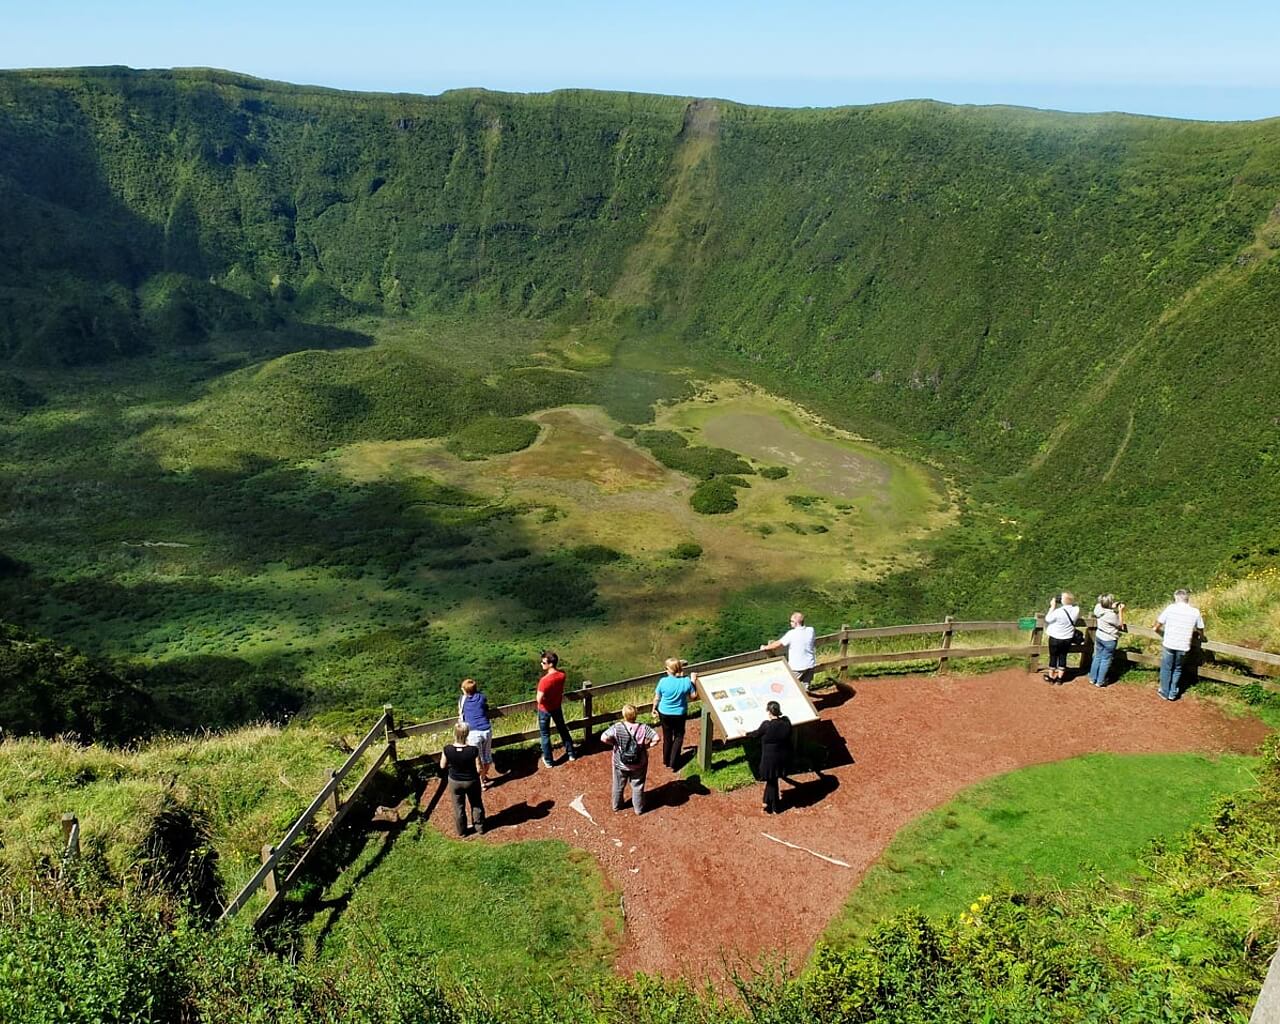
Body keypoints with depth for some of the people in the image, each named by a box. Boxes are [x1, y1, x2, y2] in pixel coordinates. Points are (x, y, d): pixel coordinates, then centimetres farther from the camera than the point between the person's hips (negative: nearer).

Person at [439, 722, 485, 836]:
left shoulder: (447, 749, -24)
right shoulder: (473, 750, -30)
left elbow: (442, 766, -8)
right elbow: (479, 770, -20)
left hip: (455, 782, 1)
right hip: (471, 781, -1)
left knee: (458, 806, 23)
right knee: (476, 804, 24)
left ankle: (461, 831, 39)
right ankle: (480, 828, 40)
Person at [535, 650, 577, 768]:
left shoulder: (544, 680, -34)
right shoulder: (562, 675, -15)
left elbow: (539, 700, -28)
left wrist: (545, 697, -10)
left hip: (545, 710, -5)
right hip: (557, 707, 5)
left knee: (545, 735, 15)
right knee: (563, 729, 25)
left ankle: (548, 761, 27)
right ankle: (571, 754, 37)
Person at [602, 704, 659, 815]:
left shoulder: (617, 727, -21)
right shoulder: (643, 727, -18)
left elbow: (603, 738, -27)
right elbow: (656, 738, -20)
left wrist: (614, 743, -11)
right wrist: (646, 745, -6)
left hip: (620, 764, 0)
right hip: (639, 765, 0)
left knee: (618, 786, 24)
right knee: (638, 787, 21)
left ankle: (616, 805, 44)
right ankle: (638, 808, 35)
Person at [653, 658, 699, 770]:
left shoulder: (663, 681, -21)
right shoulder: (686, 681, -19)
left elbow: (657, 698, -9)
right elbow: (694, 695, -5)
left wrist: (654, 708, 9)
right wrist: (693, 681, 3)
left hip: (665, 713, 0)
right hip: (680, 714, 0)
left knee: (667, 736, 21)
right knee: (678, 737, 19)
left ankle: (666, 761, 37)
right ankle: (673, 763, 14)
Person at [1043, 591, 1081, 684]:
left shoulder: (1058, 611, -29)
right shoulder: (1076, 609, -14)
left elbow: (1047, 619, -12)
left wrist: (1053, 606, -9)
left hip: (1055, 638, -4)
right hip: (1068, 639, 4)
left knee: (1053, 657, 13)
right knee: (1063, 657, 16)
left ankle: (1050, 677, 27)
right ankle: (1059, 678, 26)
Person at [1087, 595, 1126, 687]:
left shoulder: (1099, 609, -9)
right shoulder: (1112, 615, -28)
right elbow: (1120, 625, -11)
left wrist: (1113, 607, 3)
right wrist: (1121, 611, -12)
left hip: (1099, 637, 6)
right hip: (1109, 640, -6)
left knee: (1097, 657, 18)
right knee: (1105, 660, 6)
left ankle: (1092, 678, 26)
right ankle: (1100, 682, 13)